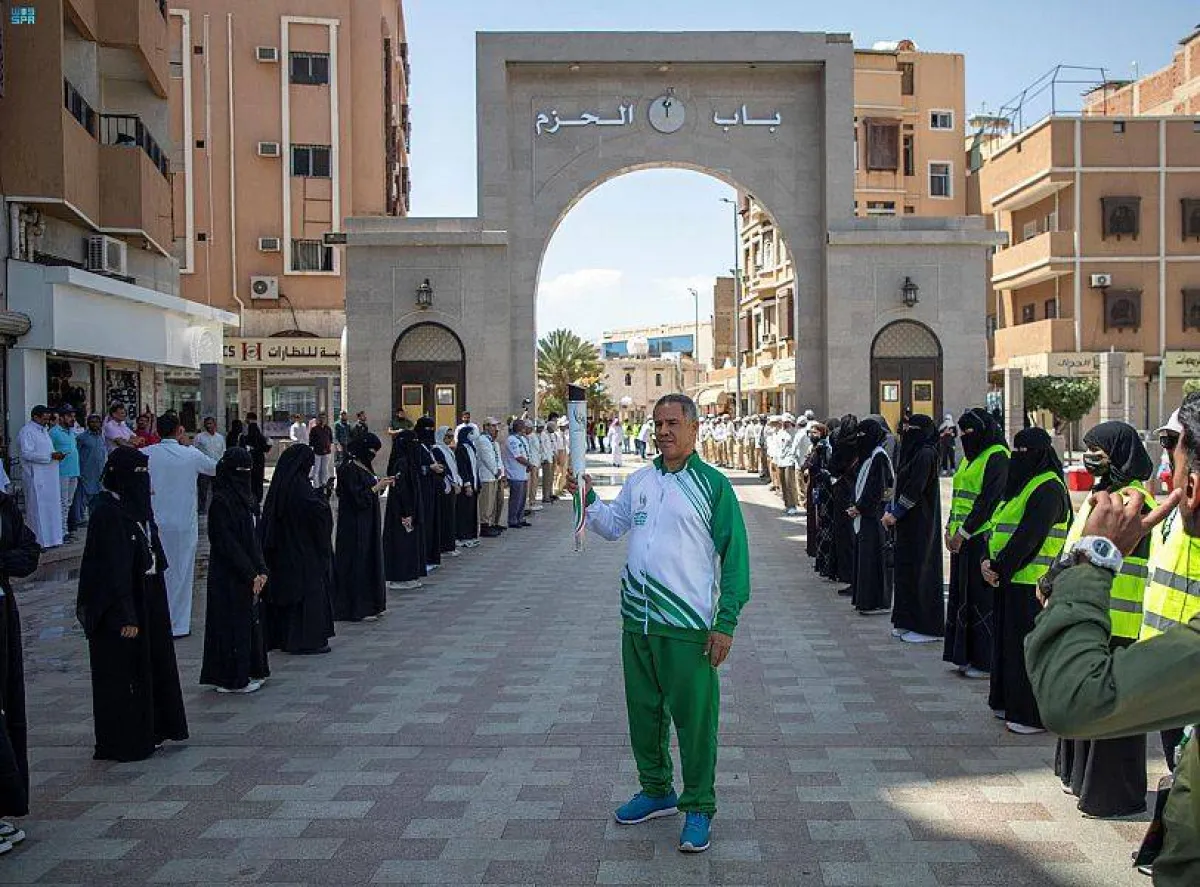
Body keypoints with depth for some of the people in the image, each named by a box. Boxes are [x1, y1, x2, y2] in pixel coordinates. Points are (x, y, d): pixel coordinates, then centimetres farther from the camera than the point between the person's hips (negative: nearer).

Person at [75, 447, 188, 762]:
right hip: (122, 607, -9)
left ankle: (150, 733, 28)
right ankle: (123, 744, 12)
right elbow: (112, 569, -21)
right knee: (122, 674, 1)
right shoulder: (108, 514, -18)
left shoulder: (137, 508, 9)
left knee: (154, 663, 16)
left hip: (148, 602, 9)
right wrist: (124, 616, -22)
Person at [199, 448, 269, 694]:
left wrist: (261, 570, 2)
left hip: (249, 574, 8)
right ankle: (233, 679, 7)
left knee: (251, 619, 13)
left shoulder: (248, 498, 10)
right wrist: (251, 574, -17)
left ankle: (251, 671, 23)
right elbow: (226, 543, -19)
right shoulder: (221, 501, -16)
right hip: (228, 576, -8)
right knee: (234, 623, -1)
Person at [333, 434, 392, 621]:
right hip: (355, 526, -10)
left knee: (370, 561, 13)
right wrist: (377, 487, -15)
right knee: (357, 563, -4)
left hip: (368, 524, 10)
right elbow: (358, 498, -21)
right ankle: (357, 608, 1)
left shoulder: (365, 468, 11)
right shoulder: (350, 470, -17)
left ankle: (370, 605, 20)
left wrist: (381, 485, 4)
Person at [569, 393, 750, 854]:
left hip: (688, 626, -6)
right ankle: (656, 789, 35)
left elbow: (734, 556, -7)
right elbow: (612, 526, 21)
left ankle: (698, 807, 16)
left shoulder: (713, 484, -6)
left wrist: (725, 623, -12)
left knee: (694, 717, 1)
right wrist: (587, 498, 2)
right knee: (643, 709, 17)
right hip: (637, 620, 6)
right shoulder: (638, 481, 10)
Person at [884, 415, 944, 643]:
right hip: (908, 522, 10)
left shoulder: (926, 453, -16)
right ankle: (909, 622, 20)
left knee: (921, 570, -4)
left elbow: (914, 489, -20)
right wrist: (891, 511, 9)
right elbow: (902, 486, 16)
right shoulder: (914, 451, 13)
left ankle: (928, 627, 3)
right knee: (905, 568, 12)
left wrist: (895, 513, -15)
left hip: (920, 523, -10)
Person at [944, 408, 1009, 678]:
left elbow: (988, 499, -17)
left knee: (981, 598, -4)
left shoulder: (997, 456, -11)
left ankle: (985, 661, 3)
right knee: (962, 594, 11)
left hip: (982, 538, -9)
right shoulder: (970, 456, 17)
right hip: (962, 538, 9)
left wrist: (963, 532, -17)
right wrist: (950, 529, 10)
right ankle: (965, 656, 18)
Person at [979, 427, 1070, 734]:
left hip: (1032, 582, -10)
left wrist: (999, 567, -17)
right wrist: (989, 561, 0)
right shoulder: (1022, 484, 17)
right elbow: (1000, 526, 14)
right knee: (1008, 640, 15)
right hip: (1011, 579, 10)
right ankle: (1009, 703, 26)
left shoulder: (1048, 488, -14)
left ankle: (1033, 715, 5)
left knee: (1029, 646, -3)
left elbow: (1028, 536, -20)